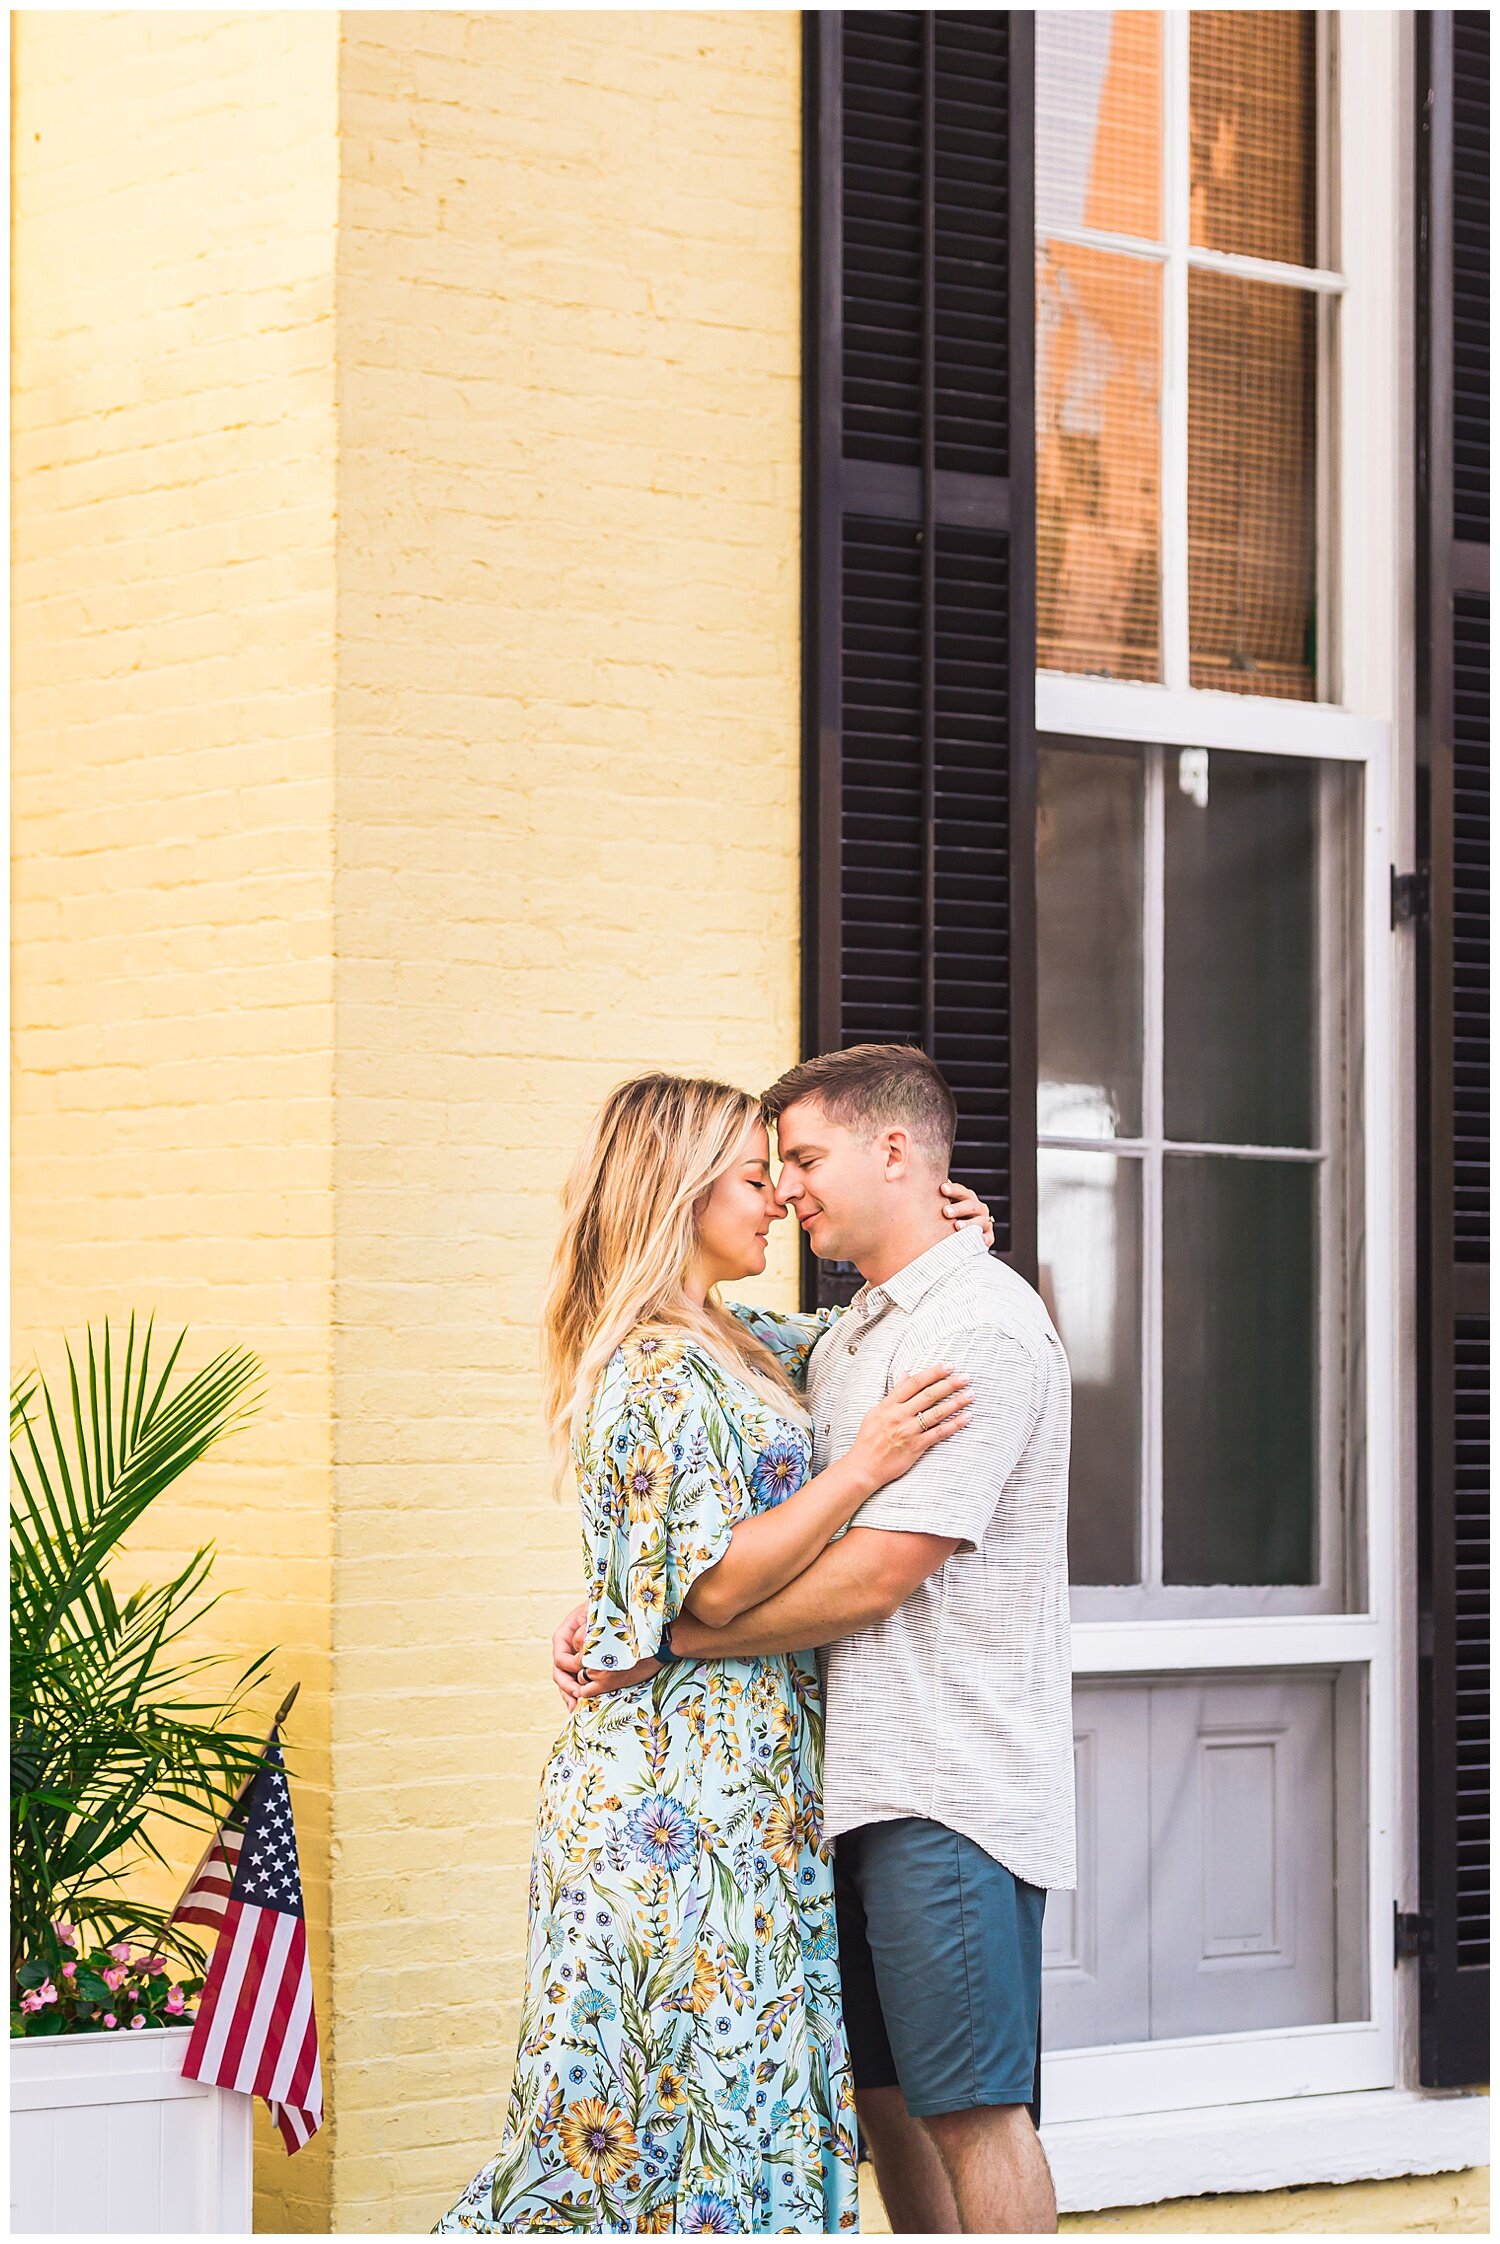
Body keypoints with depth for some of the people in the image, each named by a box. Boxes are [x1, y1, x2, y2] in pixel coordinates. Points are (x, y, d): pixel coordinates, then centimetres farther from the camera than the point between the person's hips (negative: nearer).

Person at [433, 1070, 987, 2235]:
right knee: (703, 2068, -7)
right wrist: (865, 1466, -20)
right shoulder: (658, 1375, -14)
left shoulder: (728, 1344, 14)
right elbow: (715, 1583, -19)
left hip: (744, 1780, 9)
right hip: (691, 1782, -9)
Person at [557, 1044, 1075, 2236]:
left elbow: (874, 1577, -18)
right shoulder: (851, 1339, 19)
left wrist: (664, 1639, -12)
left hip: (954, 1780, -9)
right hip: (864, 1779, 9)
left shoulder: (980, 1325, -13)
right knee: (886, 2094, 12)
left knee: (972, 2105, -6)